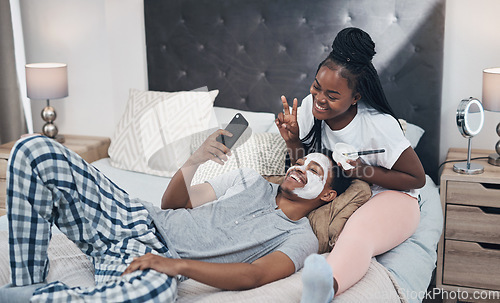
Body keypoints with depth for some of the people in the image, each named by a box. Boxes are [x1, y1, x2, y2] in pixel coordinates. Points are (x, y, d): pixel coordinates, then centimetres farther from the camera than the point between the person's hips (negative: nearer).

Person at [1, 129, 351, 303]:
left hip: (160, 260, -6)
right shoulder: (251, 180, 21)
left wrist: (177, 265, -27)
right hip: (137, 219, 6)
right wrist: (193, 162, -5)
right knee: (36, 150, -10)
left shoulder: (301, 237, 4)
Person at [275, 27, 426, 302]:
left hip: (388, 197, -7)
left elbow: (417, 178, -9)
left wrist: (365, 172, -22)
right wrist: (292, 141, -16)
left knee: (357, 232, -43)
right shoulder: (310, 107, -7)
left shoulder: (379, 125, -21)